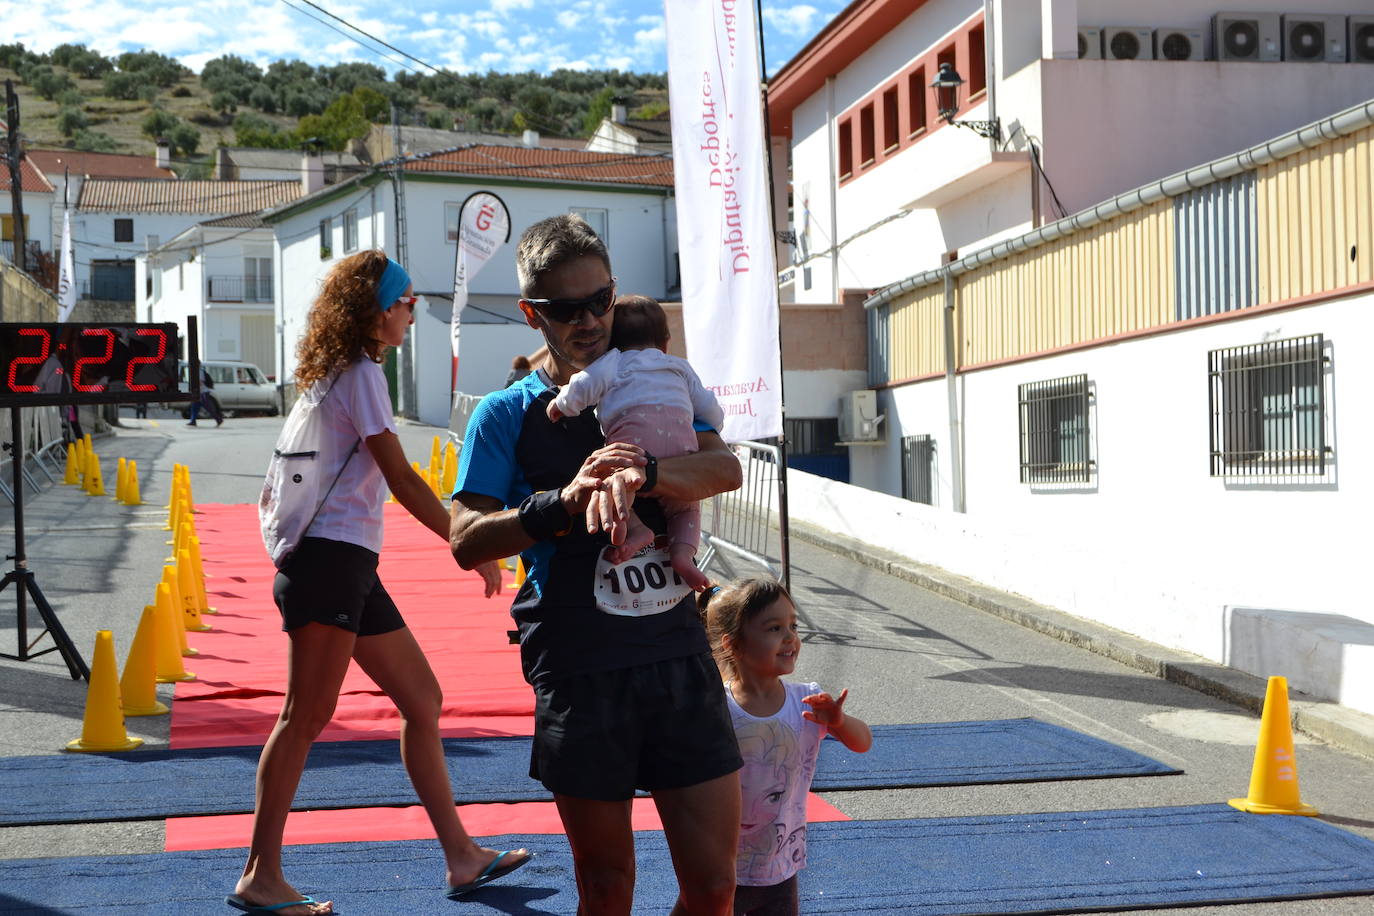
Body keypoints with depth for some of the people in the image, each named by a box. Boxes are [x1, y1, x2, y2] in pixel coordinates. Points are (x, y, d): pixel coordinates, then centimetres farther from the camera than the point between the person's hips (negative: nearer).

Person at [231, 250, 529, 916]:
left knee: (423, 701, 10)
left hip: (351, 567, 10)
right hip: (331, 561, -10)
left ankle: (460, 856, 17)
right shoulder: (361, 373, -8)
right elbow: (401, 479, -11)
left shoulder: (333, 373, 21)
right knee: (307, 716, -6)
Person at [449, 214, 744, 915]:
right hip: (579, 670, -2)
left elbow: (725, 467, -6)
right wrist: (564, 502, -21)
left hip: (679, 652, 2)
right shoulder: (507, 414, 4)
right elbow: (466, 540, -5)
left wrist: (641, 475, -26)